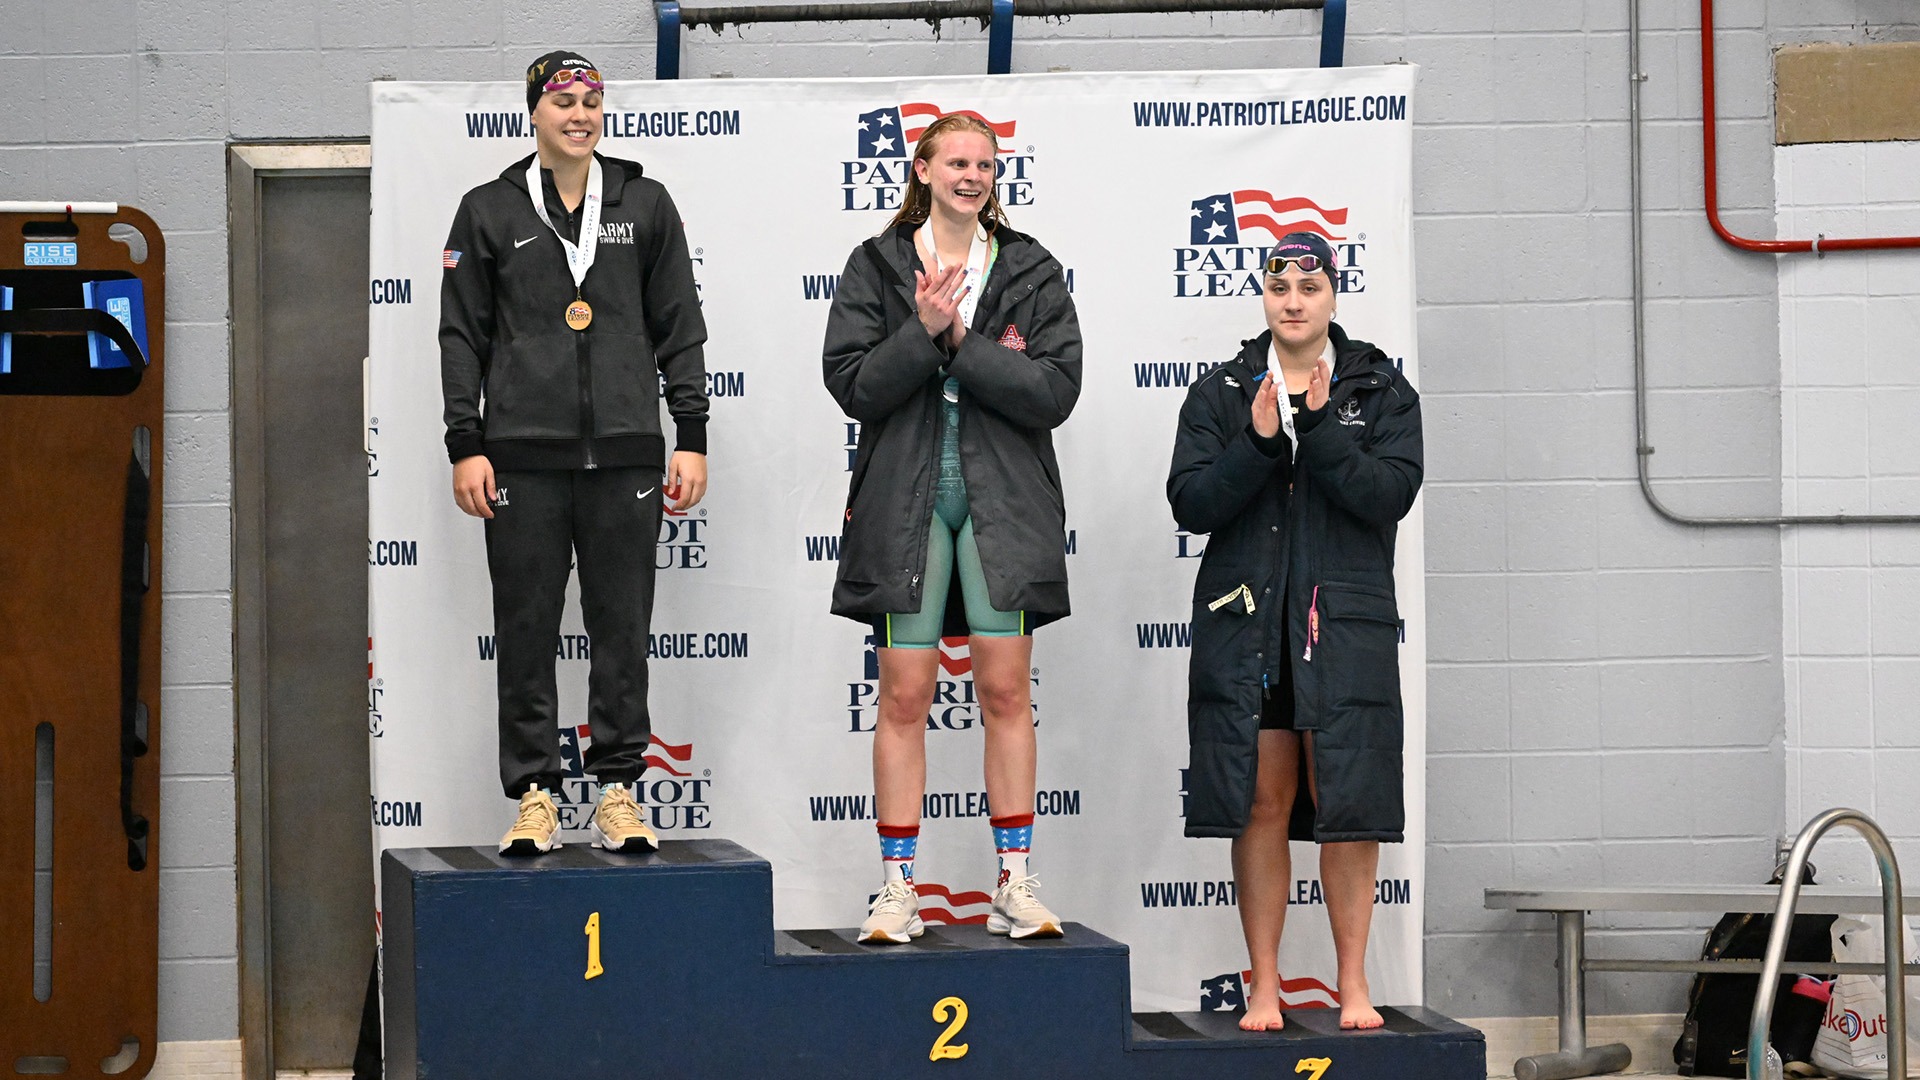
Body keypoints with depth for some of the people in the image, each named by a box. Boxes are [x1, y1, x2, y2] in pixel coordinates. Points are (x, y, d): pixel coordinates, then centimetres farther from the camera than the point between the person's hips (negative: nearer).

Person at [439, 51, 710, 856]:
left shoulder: (645, 205, 10)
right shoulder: (489, 212, 7)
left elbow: (679, 329, 10)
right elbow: (462, 335, 7)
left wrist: (692, 438, 4)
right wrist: (465, 445, -1)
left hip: (624, 455, 1)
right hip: (523, 456, -1)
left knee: (623, 628, 2)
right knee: (526, 631, 1)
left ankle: (618, 792, 10)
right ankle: (534, 797, 7)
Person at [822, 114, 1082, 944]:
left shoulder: (1032, 272, 6)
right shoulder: (877, 266, 6)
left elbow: (1056, 391, -5)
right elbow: (852, 383, -4)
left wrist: (959, 341, -12)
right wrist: (925, 331, -17)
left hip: (1003, 502, 1)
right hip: (904, 499, -1)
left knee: (1007, 692, 2)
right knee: (905, 696, 0)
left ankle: (1014, 885, 8)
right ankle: (897, 890, 5)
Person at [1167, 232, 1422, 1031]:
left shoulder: (1381, 391, 7)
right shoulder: (1221, 393, 8)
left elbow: (1390, 494, -8)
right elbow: (1191, 503, -3)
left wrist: (1317, 426, -16)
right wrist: (1260, 440, -14)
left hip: (1345, 624, 0)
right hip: (1245, 621, 1)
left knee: (1349, 802, -1)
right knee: (1261, 802, 1)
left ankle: (1353, 982, 8)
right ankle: (1264, 984, 8)